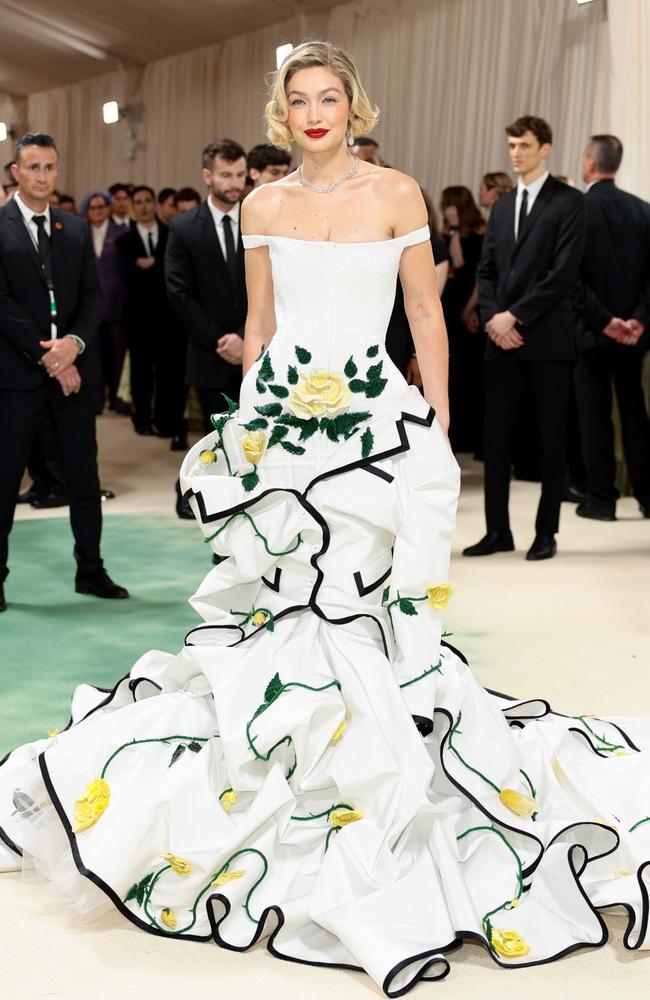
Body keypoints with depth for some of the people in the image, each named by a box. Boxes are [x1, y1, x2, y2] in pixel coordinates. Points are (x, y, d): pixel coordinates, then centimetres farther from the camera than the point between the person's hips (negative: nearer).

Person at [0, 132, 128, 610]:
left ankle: (90, 570, 19)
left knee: (85, 472, 8)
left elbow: (92, 295, 6)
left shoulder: (76, 228, 11)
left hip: (73, 367, 4)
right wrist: (45, 356, -15)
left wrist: (75, 342, -12)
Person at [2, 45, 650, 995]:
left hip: (375, 415, -3)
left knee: (364, 598, -6)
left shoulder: (397, 193, 0)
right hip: (282, 414, 3)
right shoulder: (264, 205, 10)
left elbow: (427, 317, 1)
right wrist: (248, 419, 14)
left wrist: (438, 428, -2)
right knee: (280, 591, 4)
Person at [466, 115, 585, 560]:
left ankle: (546, 533, 11)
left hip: (548, 337, -5)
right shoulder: (502, 207, 18)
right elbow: (486, 270, 13)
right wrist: (493, 319, -5)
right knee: (495, 437, 4)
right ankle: (498, 531, 12)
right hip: (502, 338, 6)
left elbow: (564, 271, -12)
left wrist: (515, 315, -14)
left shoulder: (569, 202, -2)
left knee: (552, 438, 2)